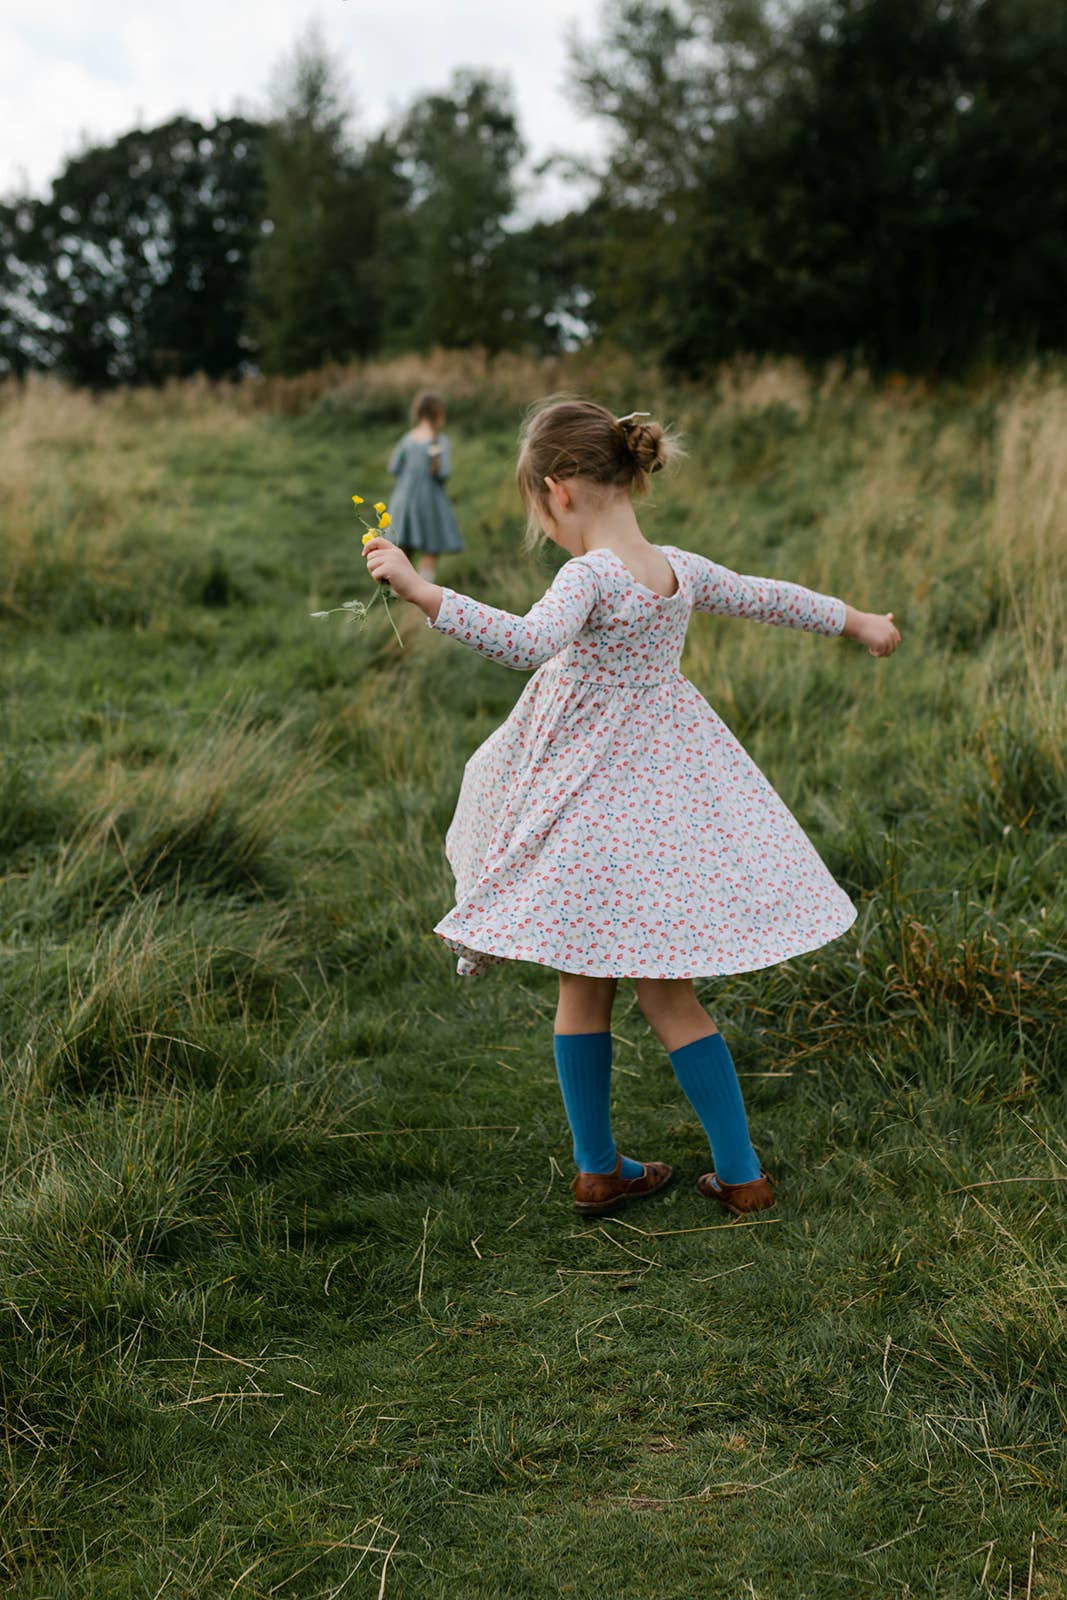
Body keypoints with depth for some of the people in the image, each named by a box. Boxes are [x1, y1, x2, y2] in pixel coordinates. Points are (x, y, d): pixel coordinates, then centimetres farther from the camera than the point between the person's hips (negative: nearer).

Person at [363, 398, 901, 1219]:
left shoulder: (590, 577, -19)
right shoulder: (680, 569, 2)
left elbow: (528, 641, -38)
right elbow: (770, 598, 18)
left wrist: (421, 590, -39)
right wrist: (856, 621, 35)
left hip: (595, 796, -6)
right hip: (667, 779, 6)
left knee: (583, 987, 10)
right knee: (668, 992, 12)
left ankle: (598, 1168, 19)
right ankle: (741, 1171, 13)